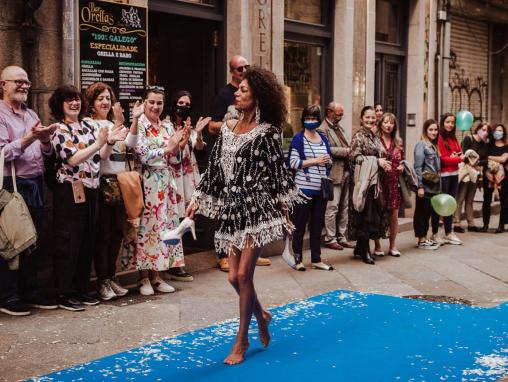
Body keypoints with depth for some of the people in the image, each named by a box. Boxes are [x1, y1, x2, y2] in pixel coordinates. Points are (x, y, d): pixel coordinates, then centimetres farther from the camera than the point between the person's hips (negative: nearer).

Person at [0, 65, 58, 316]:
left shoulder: (31, 115, 15)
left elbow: (47, 152, 15)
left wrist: (45, 140, -7)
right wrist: (30, 138, -24)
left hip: (35, 185, 7)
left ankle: (30, 291, 21)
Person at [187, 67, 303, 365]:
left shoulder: (266, 132, -6)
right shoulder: (228, 128, 10)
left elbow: (278, 173, -6)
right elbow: (215, 169, 15)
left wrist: (285, 214, -7)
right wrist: (198, 200, 13)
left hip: (258, 208, -6)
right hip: (233, 209, 6)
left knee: (244, 275, -5)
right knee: (234, 277, 5)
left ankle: (242, 340, 9)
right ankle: (261, 315, 34)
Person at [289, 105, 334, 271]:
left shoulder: (323, 139, 13)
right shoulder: (298, 139, -3)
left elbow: (330, 162, 22)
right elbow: (293, 163, -12)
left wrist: (328, 161, -2)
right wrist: (315, 161, -14)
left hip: (320, 189, 6)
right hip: (304, 188, -6)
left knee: (317, 225, 12)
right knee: (300, 225, 2)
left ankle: (316, 259, 20)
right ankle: (297, 259, 11)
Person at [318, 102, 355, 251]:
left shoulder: (339, 127, 19)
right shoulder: (322, 129, -9)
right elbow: (328, 149, -20)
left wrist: (350, 150, 4)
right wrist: (346, 151, -16)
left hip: (345, 172, 9)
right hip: (334, 173, -9)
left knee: (344, 207, 12)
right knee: (332, 208, -5)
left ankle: (341, 237, 19)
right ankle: (330, 238, 3)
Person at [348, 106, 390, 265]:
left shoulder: (375, 137, 17)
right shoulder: (358, 136, -6)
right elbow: (355, 157, -15)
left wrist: (383, 163, 5)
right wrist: (377, 161, -16)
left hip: (374, 180, 8)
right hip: (362, 180, -8)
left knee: (373, 214, 7)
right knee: (365, 215, -6)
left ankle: (360, 249, 17)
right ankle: (364, 251, 1)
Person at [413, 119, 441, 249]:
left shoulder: (434, 146, 17)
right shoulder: (421, 144, -7)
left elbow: (437, 167, 17)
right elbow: (418, 167, -14)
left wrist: (439, 184, 12)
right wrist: (420, 186, -18)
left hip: (435, 185, 8)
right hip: (425, 184, -8)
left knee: (432, 211, 9)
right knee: (422, 212, -1)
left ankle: (424, 238, 18)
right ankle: (422, 240, 4)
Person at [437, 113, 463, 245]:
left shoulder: (453, 138, 16)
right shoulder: (439, 138, -10)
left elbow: (460, 153, 16)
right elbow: (442, 159, -15)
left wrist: (458, 155, -7)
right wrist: (459, 159, -10)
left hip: (454, 174, 8)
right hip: (443, 175, -8)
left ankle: (448, 233, 18)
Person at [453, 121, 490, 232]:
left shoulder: (485, 144, 10)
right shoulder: (468, 139, -6)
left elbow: (486, 160, 4)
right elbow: (465, 155, -14)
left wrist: (477, 162, -14)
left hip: (476, 173, 6)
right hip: (465, 171, -6)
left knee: (470, 200, 11)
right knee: (460, 199, -7)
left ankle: (471, 224, 14)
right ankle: (457, 224, -7)